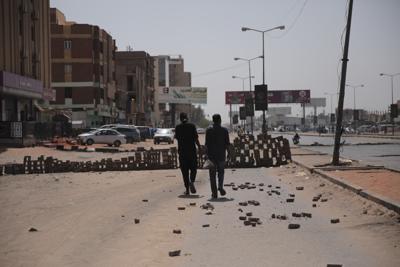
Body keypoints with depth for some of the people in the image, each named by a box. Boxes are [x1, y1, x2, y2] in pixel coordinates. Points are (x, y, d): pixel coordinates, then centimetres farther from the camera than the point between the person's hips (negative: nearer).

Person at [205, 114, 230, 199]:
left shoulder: (209, 130, -2)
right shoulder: (224, 130, -1)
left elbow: (207, 144, -6)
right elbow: (227, 144, -1)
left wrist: (207, 155, -2)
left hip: (211, 155, -1)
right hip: (221, 155, 1)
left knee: (212, 174, 5)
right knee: (221, 172, 19)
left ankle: (214, 193, 2)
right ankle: (220, 186, -4)